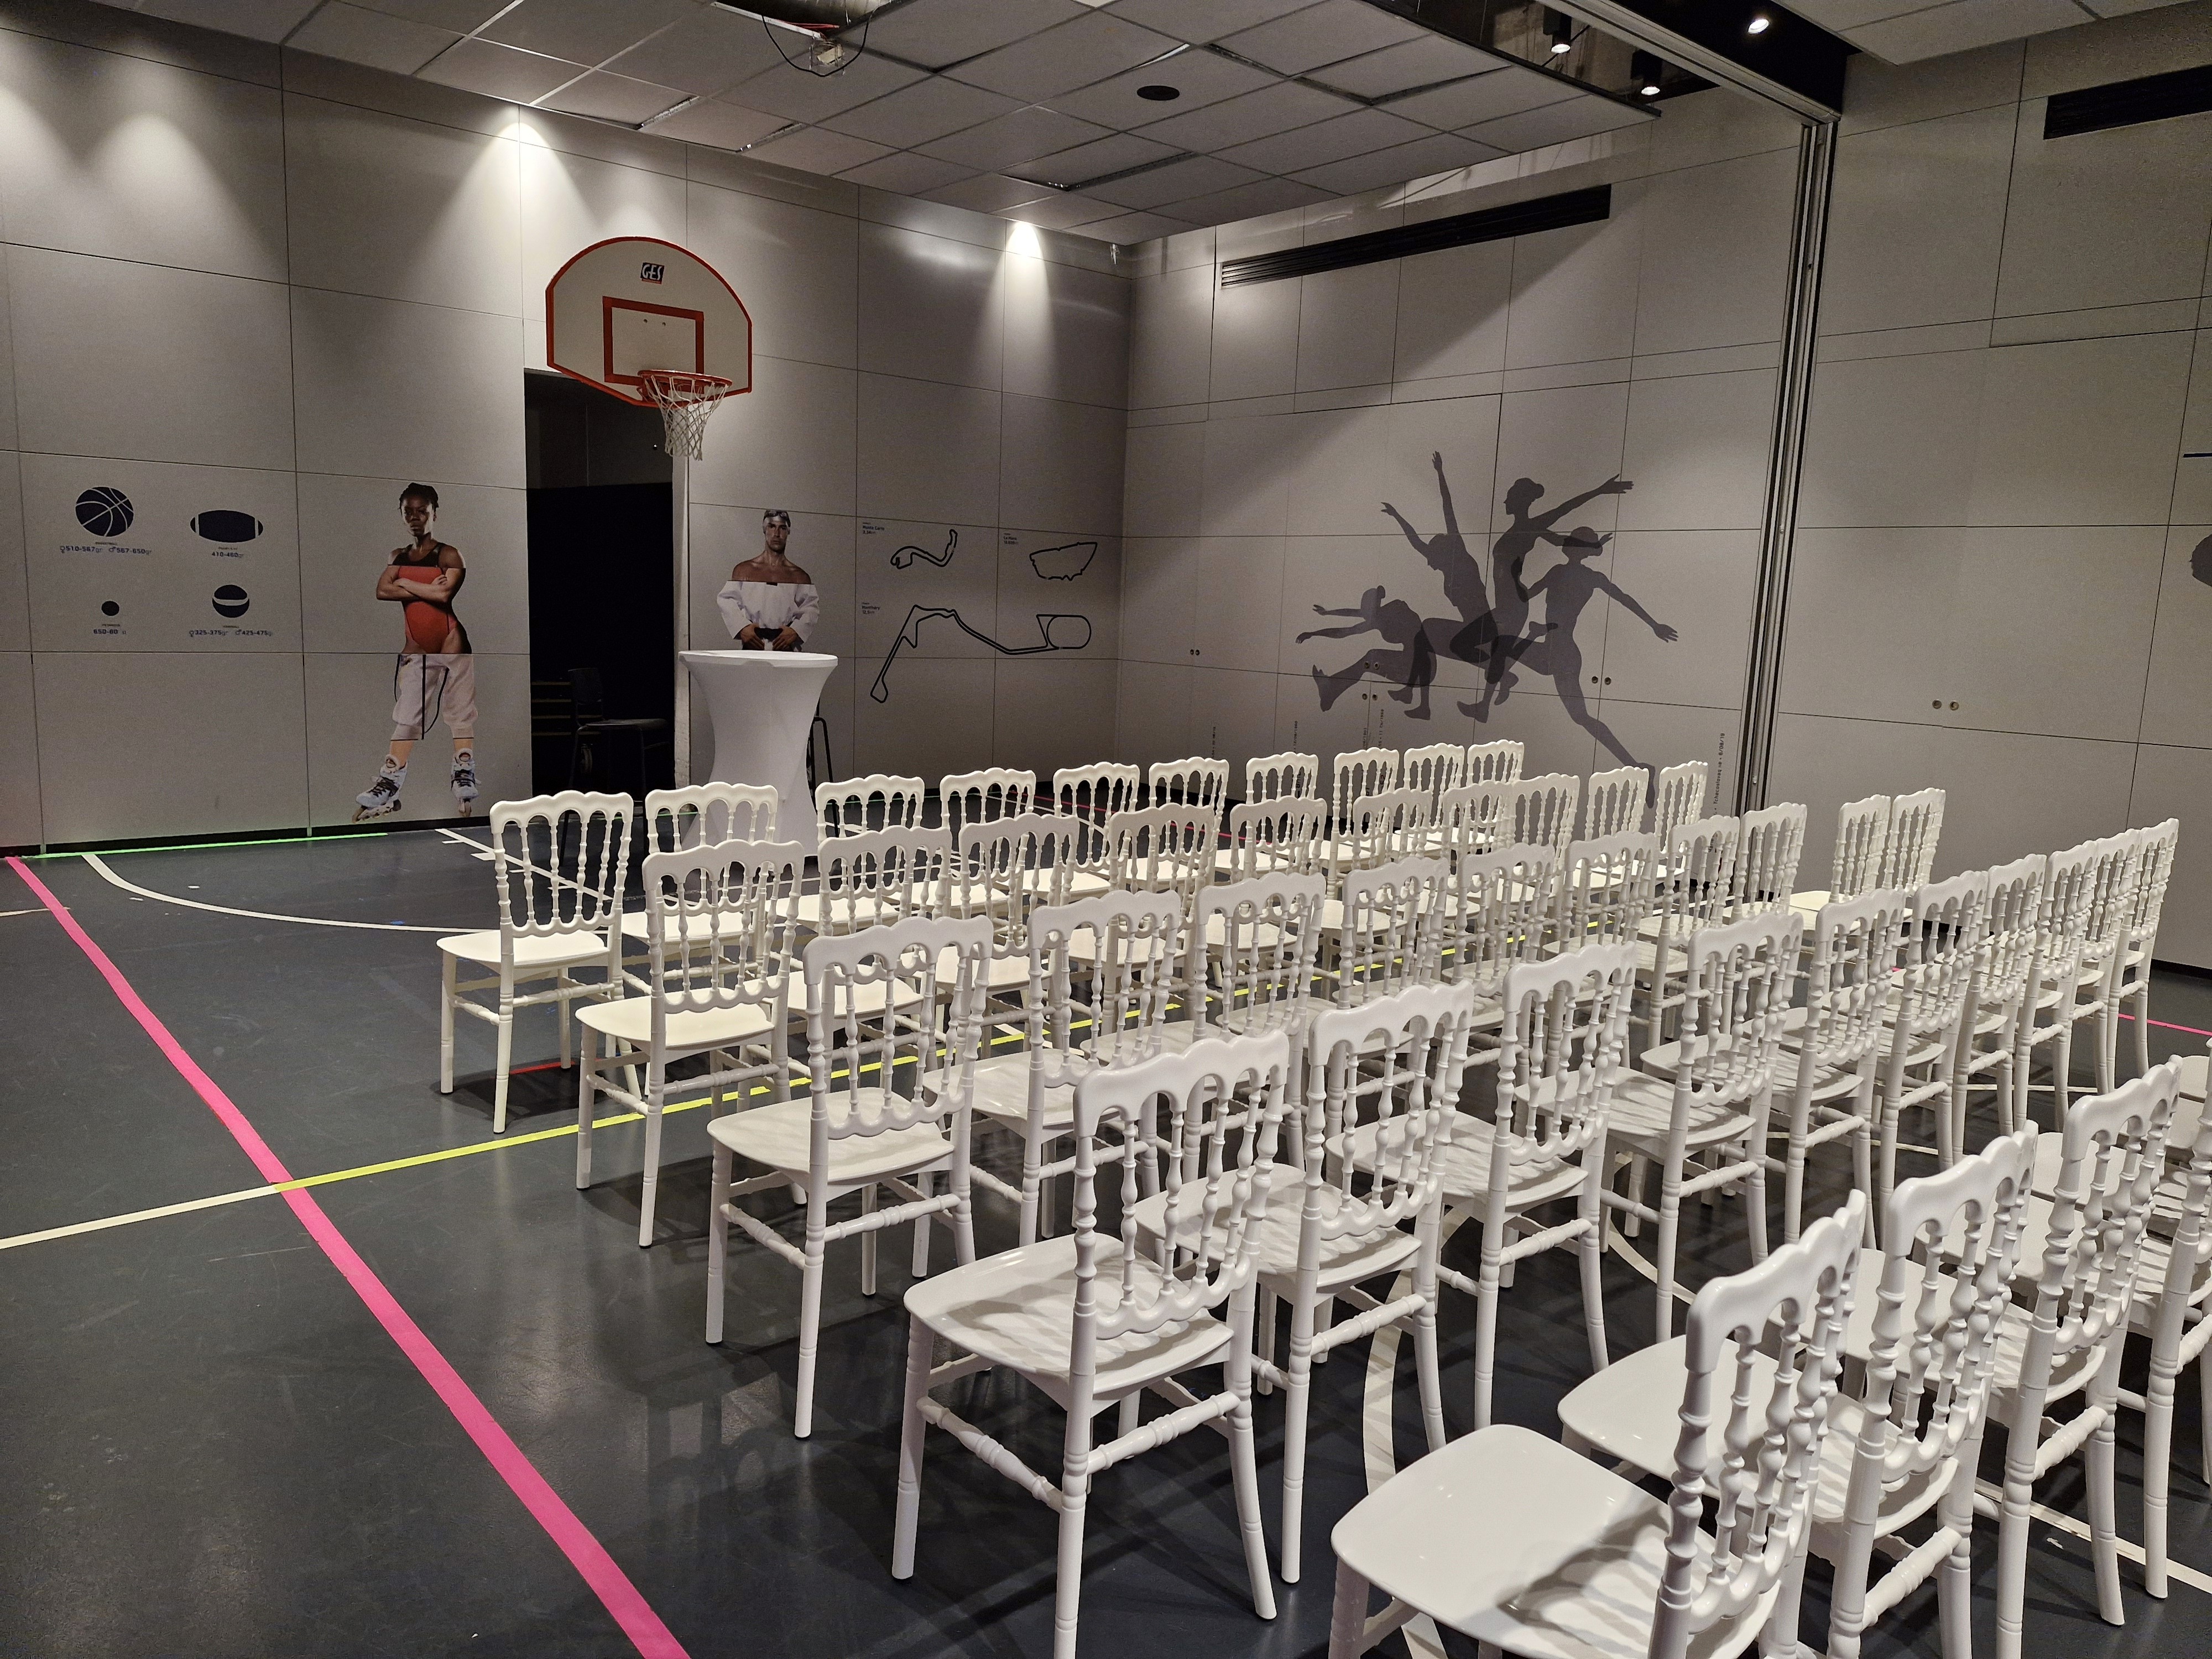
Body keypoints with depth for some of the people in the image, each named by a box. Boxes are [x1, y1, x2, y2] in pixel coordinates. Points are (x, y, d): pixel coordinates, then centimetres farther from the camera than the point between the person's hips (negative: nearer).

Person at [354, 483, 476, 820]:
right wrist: (427, 590, -13)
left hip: (451, 644, -5)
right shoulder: (397, 557, 13)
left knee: (461, 711, -2)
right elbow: (382, 591, -3)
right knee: (405, 717, 5)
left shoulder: (448, 555, -4)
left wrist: (406, 584, -6)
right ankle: (389, 784, 6)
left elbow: (445, 594, -20)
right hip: (415, 648, 5)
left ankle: (465, 776, 6)